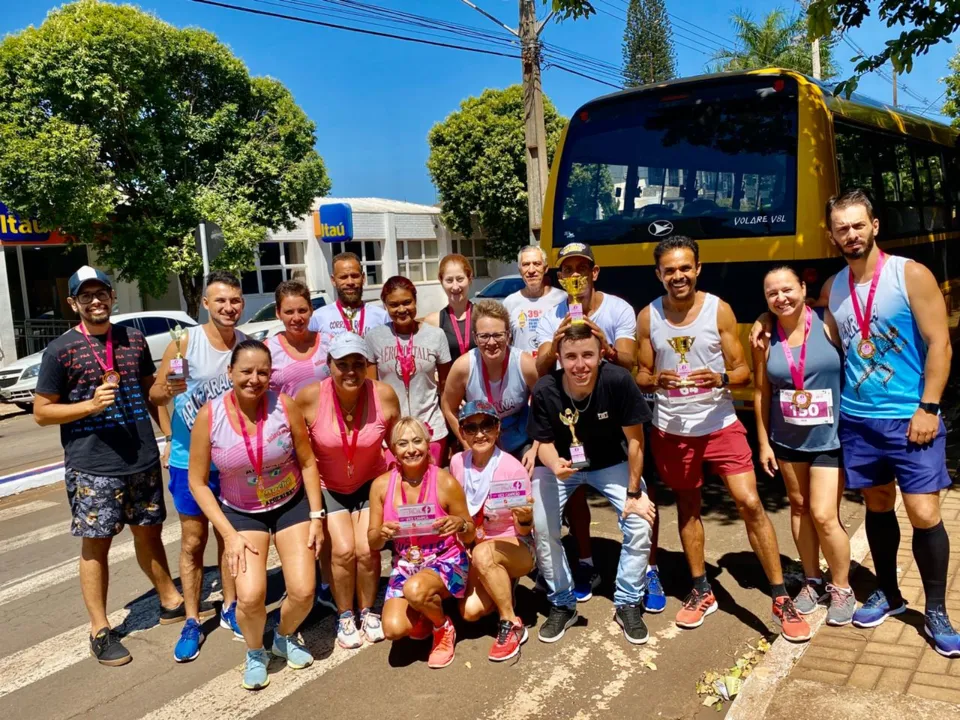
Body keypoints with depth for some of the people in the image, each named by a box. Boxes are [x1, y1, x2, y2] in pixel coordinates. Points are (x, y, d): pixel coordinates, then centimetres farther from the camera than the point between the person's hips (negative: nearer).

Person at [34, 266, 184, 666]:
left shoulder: (134, 340, 7)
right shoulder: (60, 350, -6)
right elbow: (41, 412, -4)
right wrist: (91, 404, -19)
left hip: (143, 461, 4)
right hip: (92, 467, -4)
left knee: (148, 532, 17)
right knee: (95, 545, 5)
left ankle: (171, 602, 33)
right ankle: (100, 630, 18)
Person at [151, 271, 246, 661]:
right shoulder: (184, 343, -12)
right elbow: (154, 396, -8)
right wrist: (169, 390, -29)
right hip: (190, 458, -2)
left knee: (230, 537, 15)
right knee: (193, 542, 8)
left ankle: (229, 609, 31)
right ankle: (192, 622, 21)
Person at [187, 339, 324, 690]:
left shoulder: (284, 405, -17)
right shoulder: (209, 416, -18)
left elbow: (307, 462, -5)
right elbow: (198, 483, -10)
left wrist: (316, 516, -7)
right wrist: (229, 535, -14)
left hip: (292, 504, 1)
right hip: (242, 512, -1)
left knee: (303, 592, -7)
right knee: (250, 597, -17)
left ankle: (285, 637, 29)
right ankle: (255, 653, 17)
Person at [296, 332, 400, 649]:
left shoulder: (384, 395, -20)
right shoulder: (309, 397, -23)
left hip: (370, 483, 1)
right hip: (328, 487, -1)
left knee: (366, 549, -11)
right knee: (343, 549, -14)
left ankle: (368, 611, 17)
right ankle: (345, 616, 12)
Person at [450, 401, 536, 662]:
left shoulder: (513, 468, -19)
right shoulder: (457, 463, -7)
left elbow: (524, 531, -14)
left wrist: (525, 519, -37)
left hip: (515, 548, -4)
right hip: (472, 549, 5)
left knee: (483, 554, -37)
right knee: (470, 611, -19)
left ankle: (512, 625, -16)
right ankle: (503, 586, 15)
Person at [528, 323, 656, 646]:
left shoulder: (618, 380, -31)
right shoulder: (545, 390, -28)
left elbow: (634, 439, -19)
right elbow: (545, 442, -14)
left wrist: (634, 492, -14)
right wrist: (555, 465, -37)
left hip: (611, 463, 0)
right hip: (559, 464, 0)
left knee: (640, 522, -15)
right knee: (541, 526, -16)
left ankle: (628, 604, 9)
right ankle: (562, 604, 9)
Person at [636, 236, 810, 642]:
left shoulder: (719, 310, -6)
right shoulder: (647, 317, -2)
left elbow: (743, 372, -4)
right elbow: (641, 376, 4)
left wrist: (721, 379, -26)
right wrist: (656, 380, -19)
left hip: (720, 425, -2)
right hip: (671, 430, 2)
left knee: (751, 505, -9)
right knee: (687, 507, 14)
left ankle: (781, 599, 4)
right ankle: (701, 591, 30)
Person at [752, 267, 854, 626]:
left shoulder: (828, 323, -12)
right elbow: (761, 393, 3)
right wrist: (763, 443, 4)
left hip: (830, 438, -4)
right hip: (787, 440, 4)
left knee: (823, 515, -6)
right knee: (799, 507, 14)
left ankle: (842, 588, 17)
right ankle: (812, 581, 31)